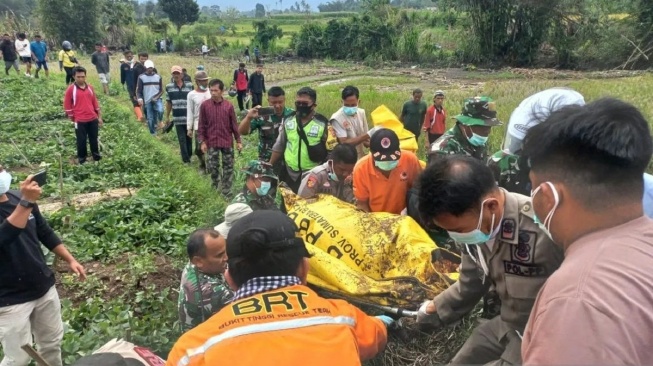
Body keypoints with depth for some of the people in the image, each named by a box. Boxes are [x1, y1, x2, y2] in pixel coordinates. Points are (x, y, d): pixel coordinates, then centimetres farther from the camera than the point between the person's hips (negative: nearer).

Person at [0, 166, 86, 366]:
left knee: (52, 341, 20)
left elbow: (45, 233, 10)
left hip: (44, 287, 6)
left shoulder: (19, 198, -2)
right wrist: (26, 203, -46)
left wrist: (70, 260, 9)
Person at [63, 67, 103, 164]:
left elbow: (95, 102, 12)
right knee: (81, 140, 6)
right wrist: (73, 119, -2)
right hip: (80, 121, -4)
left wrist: (99, 117, 12)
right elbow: (67, 105, -4)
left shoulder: (90, 88, 6)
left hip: (93, 119, 4)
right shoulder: (71, 89, -8)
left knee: (94, 138, 14)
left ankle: (96, 155, 29)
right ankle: (81, 157, 23)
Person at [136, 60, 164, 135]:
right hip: (147, 101, 0)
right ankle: (153, 133, 14)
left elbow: (161, 90, 8)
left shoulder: (158, 77, 7)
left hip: (157, 99, 0)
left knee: (160, 111, -31)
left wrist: (156, 97, -10)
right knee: (150, 119, 2)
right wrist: (140, 99, -18)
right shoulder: (141, 77, 3)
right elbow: (138, 90, 1)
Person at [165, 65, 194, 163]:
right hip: (178, 118, 0)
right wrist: (167, 116, 11)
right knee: (182, 139, -1)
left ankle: (189, 156, 25)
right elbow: (168, 103, 9)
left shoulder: (190, 86, 1)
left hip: (189, 117, 0)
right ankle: (186, 160, 2)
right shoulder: (169, 87, 3)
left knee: (189, 138, 11)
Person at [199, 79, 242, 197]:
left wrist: (238, 141, 3)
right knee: (212, 167, 6)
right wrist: (203, 141, -3)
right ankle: (216, 186, 34)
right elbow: (201, 125, 0)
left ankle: (226, 192, 18)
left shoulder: (229, 106, -4)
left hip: (227, 142, 0)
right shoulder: (204, 105, -5)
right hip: (211, 143, 0)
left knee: (228, 168, 5)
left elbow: (234, 125, 2)